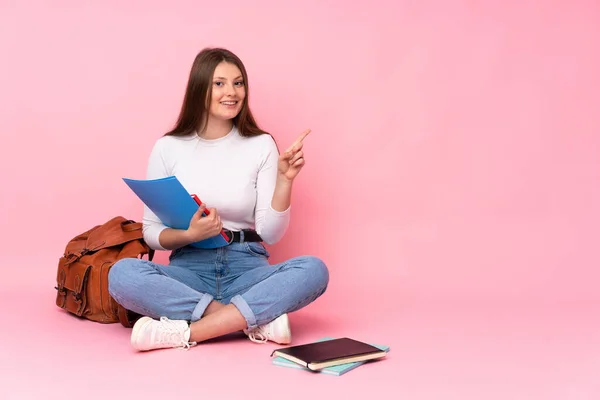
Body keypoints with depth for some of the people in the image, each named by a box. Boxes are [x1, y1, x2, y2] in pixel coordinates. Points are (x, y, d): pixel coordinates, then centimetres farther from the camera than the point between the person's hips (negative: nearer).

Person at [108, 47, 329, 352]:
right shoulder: (168, 148, 1)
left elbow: (271, 233, -4)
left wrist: (284, 179, -18)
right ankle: (257, 321, -25)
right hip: (189, 269, 0)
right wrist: (190, 234, -18)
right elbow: (151, 232, 2)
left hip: (246, 268, 0)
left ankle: (186, 331, -29)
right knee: (122, 273, -29)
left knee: (313, 269, -28)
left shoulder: (261, 145, 1)